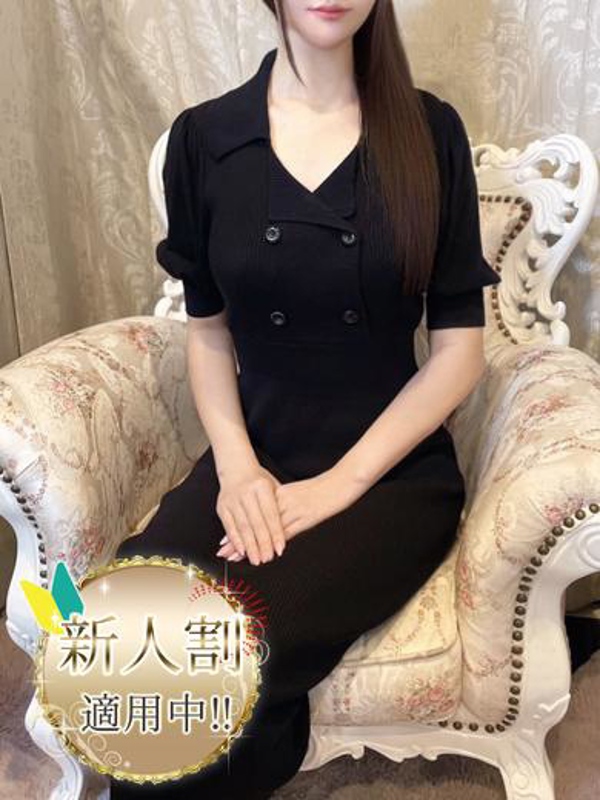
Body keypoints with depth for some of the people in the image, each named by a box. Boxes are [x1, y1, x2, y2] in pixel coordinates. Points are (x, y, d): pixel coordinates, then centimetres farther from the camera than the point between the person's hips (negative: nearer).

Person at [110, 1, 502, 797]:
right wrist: (236, 466, -8)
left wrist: (338, 483, -12)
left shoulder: (430, 131, -1)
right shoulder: (202, 137, 3)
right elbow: (207, 332, 8)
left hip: (393, 467, -1)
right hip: (257, 458, 2)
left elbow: (459, 350, -3)